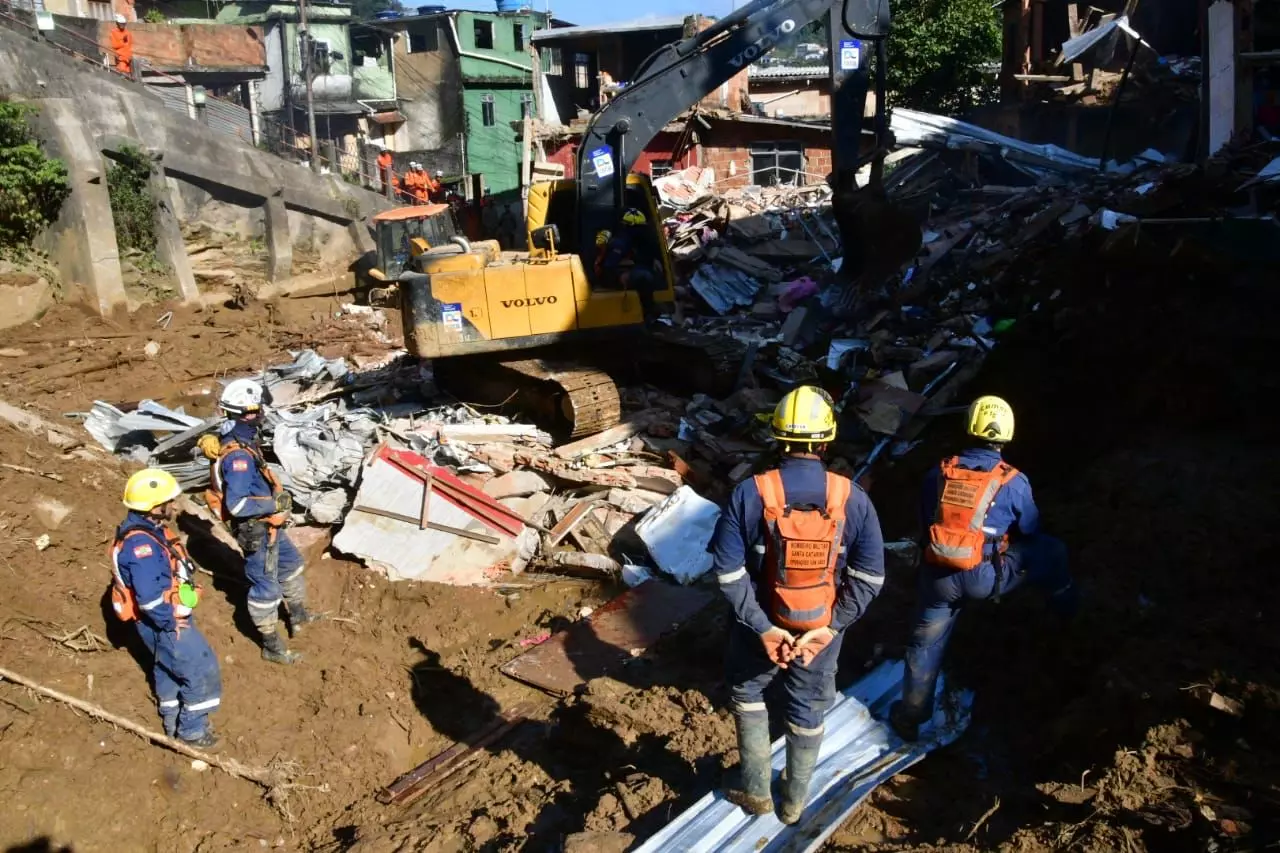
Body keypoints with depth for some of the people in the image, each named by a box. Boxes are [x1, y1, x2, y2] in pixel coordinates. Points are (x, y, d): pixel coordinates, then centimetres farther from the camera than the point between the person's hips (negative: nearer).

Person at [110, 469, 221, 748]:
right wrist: (169, 623, -21)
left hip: (172, 617, 10)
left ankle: (173, 724, 42)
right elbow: (149, 597, -34)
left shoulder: (150, 530, 1)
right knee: (202, 670, 0)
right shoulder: (141, 545, -31)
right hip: (163, 624, -10)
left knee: (168, 670, 24)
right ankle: (191, 730, 15)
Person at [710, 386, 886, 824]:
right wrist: (831, 626, -8)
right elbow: (870, 575, -11)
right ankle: (794, 801, 37)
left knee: (747, 692, 25)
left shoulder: (750, 494, -18)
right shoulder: (851, 498, -13)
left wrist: (762, 627, -14)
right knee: (808, 708, 21)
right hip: (822, 627, 2)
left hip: (761, 625, -1)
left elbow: (728, 570, -19)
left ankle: (756, 790, 31)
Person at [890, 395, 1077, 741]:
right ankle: (1065, 604, 44)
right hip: (984, 578, -2)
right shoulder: (1013, 482, -7)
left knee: (925, 644, 20)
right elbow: (1030, 530, 7)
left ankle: (910, 715, 32)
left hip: (938, 576, 2)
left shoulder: (939, 473, 0)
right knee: (1050, 551, 20)